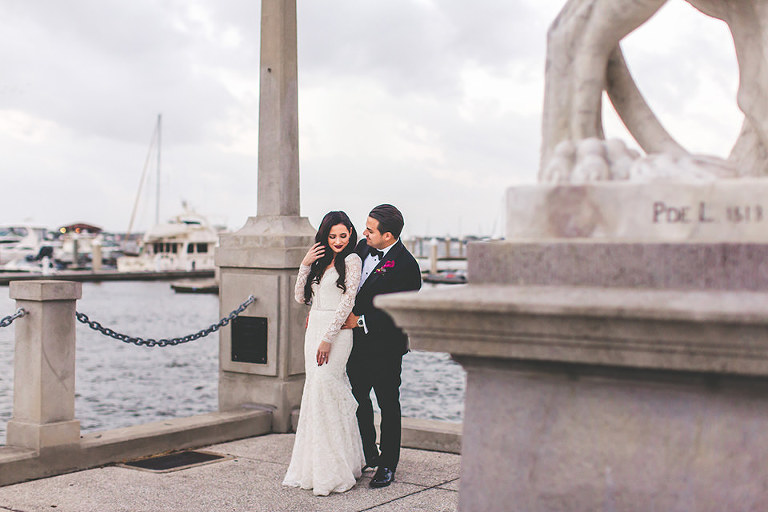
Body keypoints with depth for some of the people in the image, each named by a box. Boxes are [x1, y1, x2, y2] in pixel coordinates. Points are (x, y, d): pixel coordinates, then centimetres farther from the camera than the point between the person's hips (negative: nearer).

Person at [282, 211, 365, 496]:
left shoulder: (352, 260, -3)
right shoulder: (320, 260, 18)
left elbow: (347, 301, -10)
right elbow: (301, 297, 17)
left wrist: (328, 338, -15)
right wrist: (305, 266, 2)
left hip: (337, 331, -7)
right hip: (314, 328, 7)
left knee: (324, 385, -16)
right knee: (315, 388, 4)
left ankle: (333, 470, -11)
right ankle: (313, 467, 10)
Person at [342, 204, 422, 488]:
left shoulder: (406, 266, -20)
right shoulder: (363, 247, 1)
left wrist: (360, 321, -19)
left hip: (384, 346, -7)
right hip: (357, 340, 7)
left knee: (388, 404, 8)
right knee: (358, 398, 15)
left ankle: (387, 465, 20)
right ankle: (368, 454, 32)